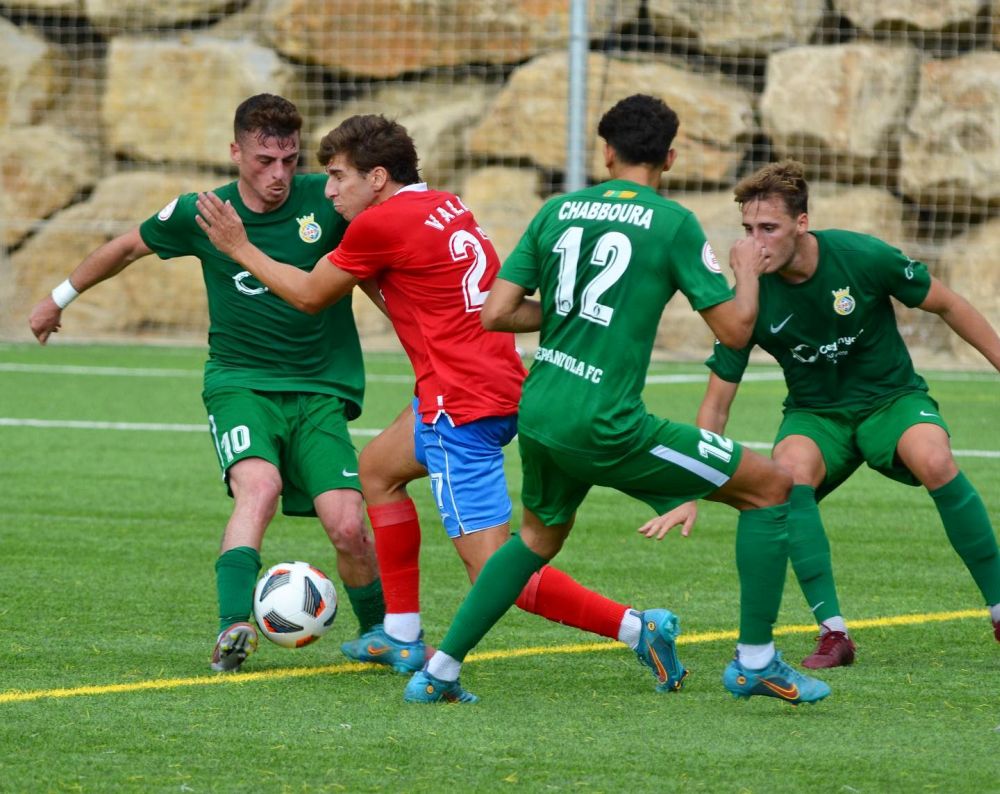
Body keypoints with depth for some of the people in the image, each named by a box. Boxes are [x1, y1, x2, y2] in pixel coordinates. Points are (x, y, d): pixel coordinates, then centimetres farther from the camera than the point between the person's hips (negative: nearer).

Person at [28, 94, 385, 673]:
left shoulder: (329, 201, -5)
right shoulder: (200, 214, 0)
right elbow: (127, 248, 18)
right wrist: (61, 298, 30)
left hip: (320, 391, 0)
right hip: (240, 384, 0)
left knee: (348, 527, -13)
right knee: (259, 486, -31)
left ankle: (383, 636, 14)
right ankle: (234, 626, -39)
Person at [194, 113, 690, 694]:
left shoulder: (380, 223, -11)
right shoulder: (449, 208, 12)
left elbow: (309, 296, 5)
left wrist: (240, 248, 16)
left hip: (463, 406, -10)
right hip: (500, 388, 10)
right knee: (378, 466, 28)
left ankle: (636, 628, -19)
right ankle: (402, 636, 30)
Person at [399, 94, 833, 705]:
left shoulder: (557, 211, 9)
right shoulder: (673, 222, -5)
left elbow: (495, 314, 7)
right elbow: (735, 329, -4)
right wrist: (748, 271, 16)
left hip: (538, 413, 6)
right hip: (605, 425, -6)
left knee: (540, 536, 34)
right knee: (772, 488, 6)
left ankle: (438, 674, 32)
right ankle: (755, 661, 8)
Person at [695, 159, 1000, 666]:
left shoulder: (862, 258, -20)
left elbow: (946, 305, -3)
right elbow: (716, 404, -9)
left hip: (892, 398, -1)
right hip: (816, 415, 1)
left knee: (934, 460, -34)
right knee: (789, 470, -33)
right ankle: (833, 631, -27)